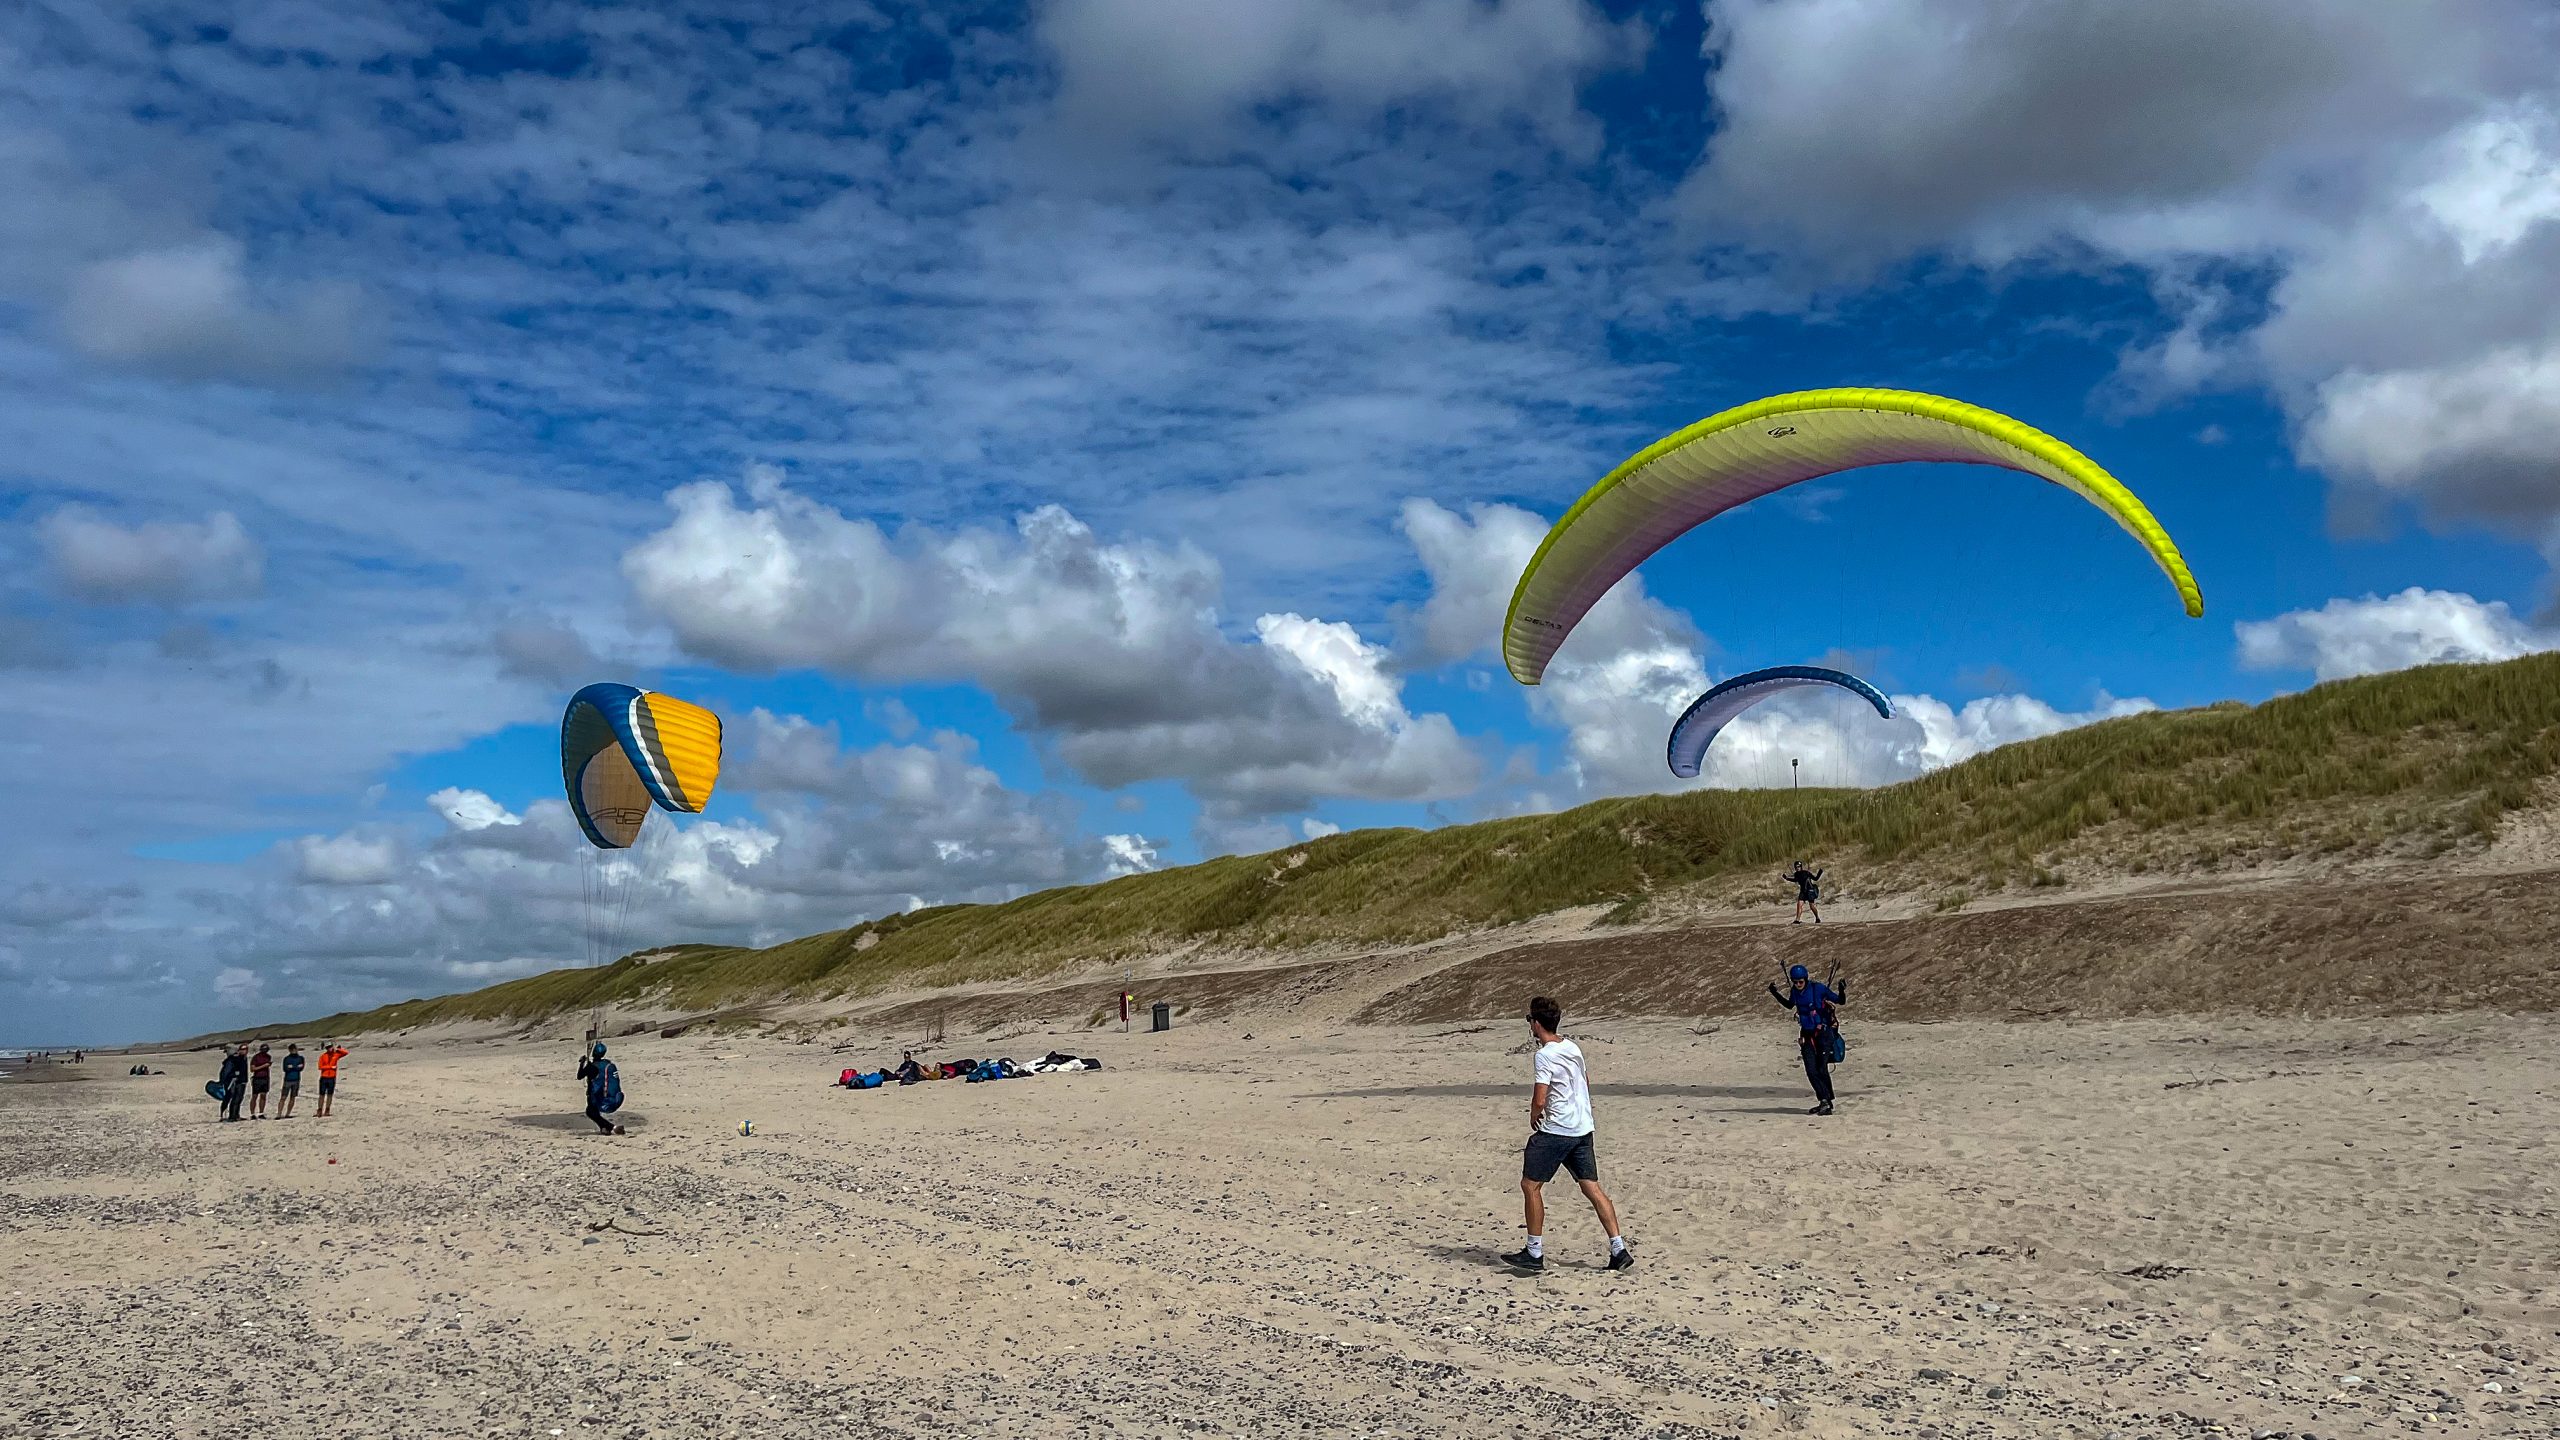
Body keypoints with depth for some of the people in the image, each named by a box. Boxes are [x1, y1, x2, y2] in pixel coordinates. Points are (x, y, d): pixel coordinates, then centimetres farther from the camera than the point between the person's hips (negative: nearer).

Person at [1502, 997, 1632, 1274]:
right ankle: (1620, 1251, 4)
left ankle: (1535, 1254, 6)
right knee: (1592, 1188, 9)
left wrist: (1534, 1116, -1)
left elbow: (1539, 1100, -21)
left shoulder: (1544, 1056, -16)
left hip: (1555, 1130, -8)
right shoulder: (1573, 1047, 9)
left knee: (1530, 1185, 3)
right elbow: (1586, 1083, 23)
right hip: (1583, 1129, 8)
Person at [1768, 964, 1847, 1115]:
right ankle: (1824, 1100, 6)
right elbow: (1790, 1005, 25)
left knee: (1821, 1069, -8)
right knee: (1811, 1070, -3)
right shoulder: (1794, 991, 3)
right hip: (1807, 1035, 5)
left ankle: (1827, 1101, 2)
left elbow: (1840, 1001, -8)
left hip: (1823, 1033, -5)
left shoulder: (1818, 988, -12)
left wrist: (1842, 991, -27)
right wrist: (1775, 994, 17)